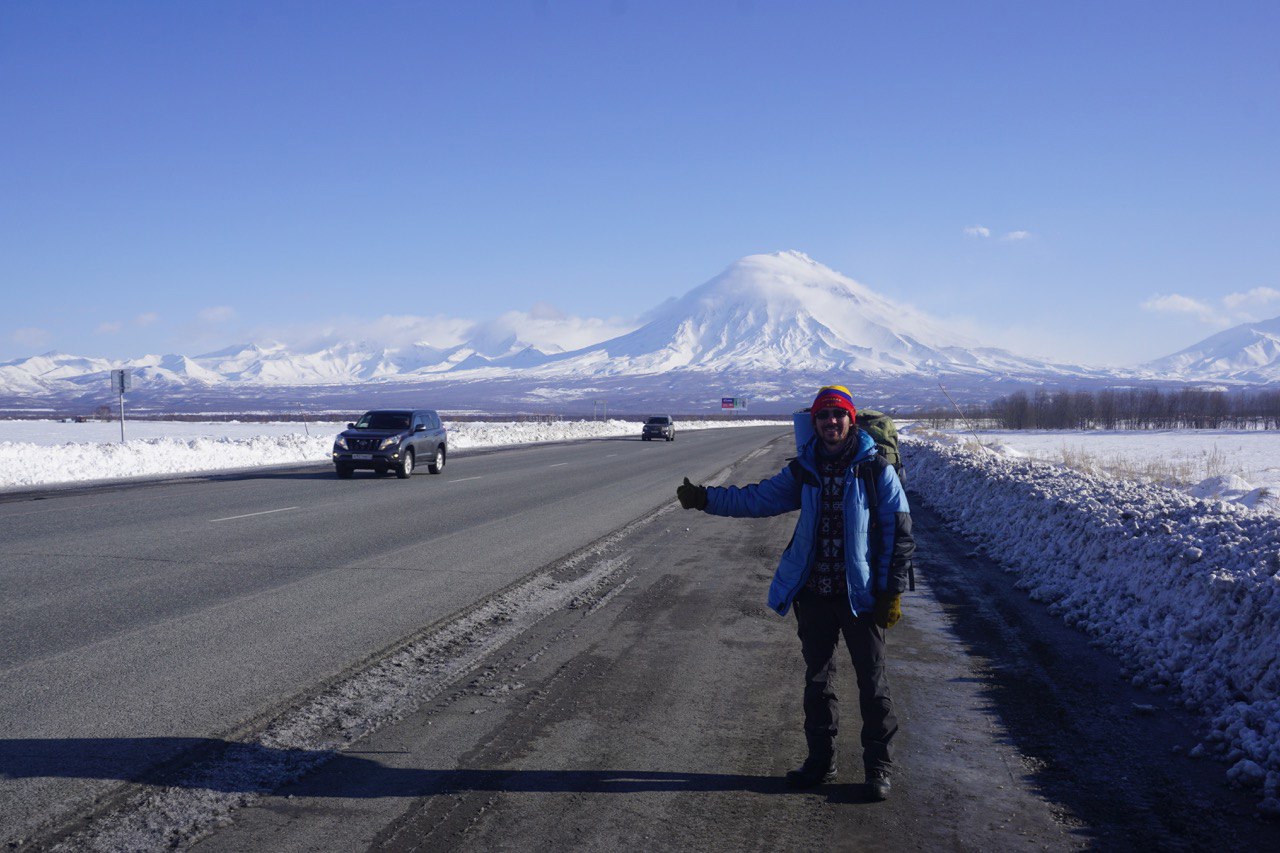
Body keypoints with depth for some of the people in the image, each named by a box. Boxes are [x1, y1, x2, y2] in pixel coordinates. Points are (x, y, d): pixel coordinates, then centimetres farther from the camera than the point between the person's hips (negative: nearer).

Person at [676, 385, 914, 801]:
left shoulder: (876, 470, -6)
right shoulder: (803, 471, 5)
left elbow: (899, 533, -5)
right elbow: (757, 499, 7)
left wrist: (892, 592, -9)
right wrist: (705, 498, -5)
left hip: (861, 596, -4)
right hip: (813, 595, 4)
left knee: (872, 683, 3)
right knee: (817, 680, 14)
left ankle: (878, 767, 16)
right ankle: (820, 760, 27)